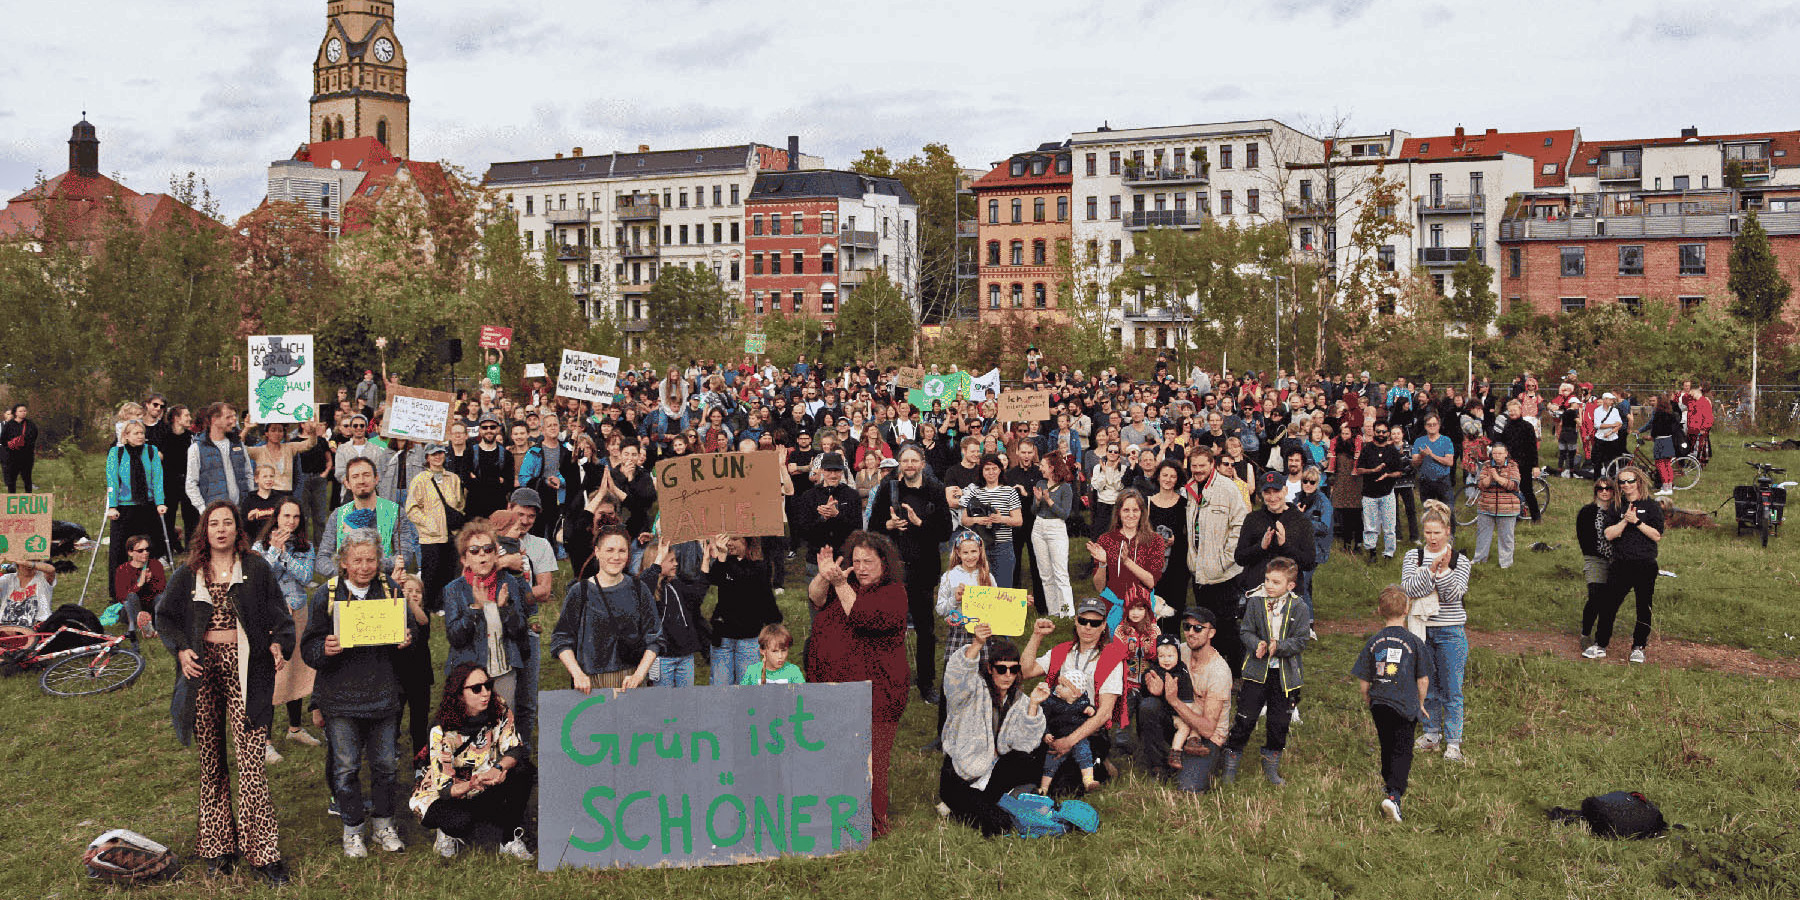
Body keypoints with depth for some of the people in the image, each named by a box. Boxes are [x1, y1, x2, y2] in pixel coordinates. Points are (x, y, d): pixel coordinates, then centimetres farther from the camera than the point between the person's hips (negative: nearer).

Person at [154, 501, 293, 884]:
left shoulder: (257, 569, 6)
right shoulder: (188, 575, 11)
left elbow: (278, 614, 5)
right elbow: (165, 616, 17)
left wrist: (278, 644, -13)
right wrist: (181, 649, 1)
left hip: (244, 670, -2)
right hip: (204, 669, 3)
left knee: (251, 759, -9)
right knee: (210, 759, 7)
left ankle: (263, 852, -6)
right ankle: (219, 846, 17)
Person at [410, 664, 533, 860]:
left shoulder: (499, 711, -13)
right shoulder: (441, 731, -25)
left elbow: (515, 750, -10)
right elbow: (444, 789, -24)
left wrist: (499, 769, -33)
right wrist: (471, 785, -45)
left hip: (483, 792, 5)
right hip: (437, 798, -5)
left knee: (522, 769, -21)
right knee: (460, 820, -37)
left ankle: (512, 839, -11)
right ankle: (448, 834, 1)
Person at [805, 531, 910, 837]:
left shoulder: (893, 593, -2)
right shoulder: (844, 584, 16)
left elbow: (865, 618, -18)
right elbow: (816, 599, -2)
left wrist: (841, 584, -23)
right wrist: (824, 577, -21)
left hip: (874, 695, -5)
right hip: (831, 692, 5)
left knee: (868, 761, -5)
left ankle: (874, 822, 6)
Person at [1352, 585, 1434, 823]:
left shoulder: (1374, 642, -1)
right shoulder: (1414, 642, -7)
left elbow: (1363, 681, 2)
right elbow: (1423, 680, -3)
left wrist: (1369, 703, 19)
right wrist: (1420, 705, 14)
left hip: (1379, 704, 3)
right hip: (1405, 705, -3)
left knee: (1387, 747, 21)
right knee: (1402, 751, 1)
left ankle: (1389, 784, 36)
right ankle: (1394, 794, -15)